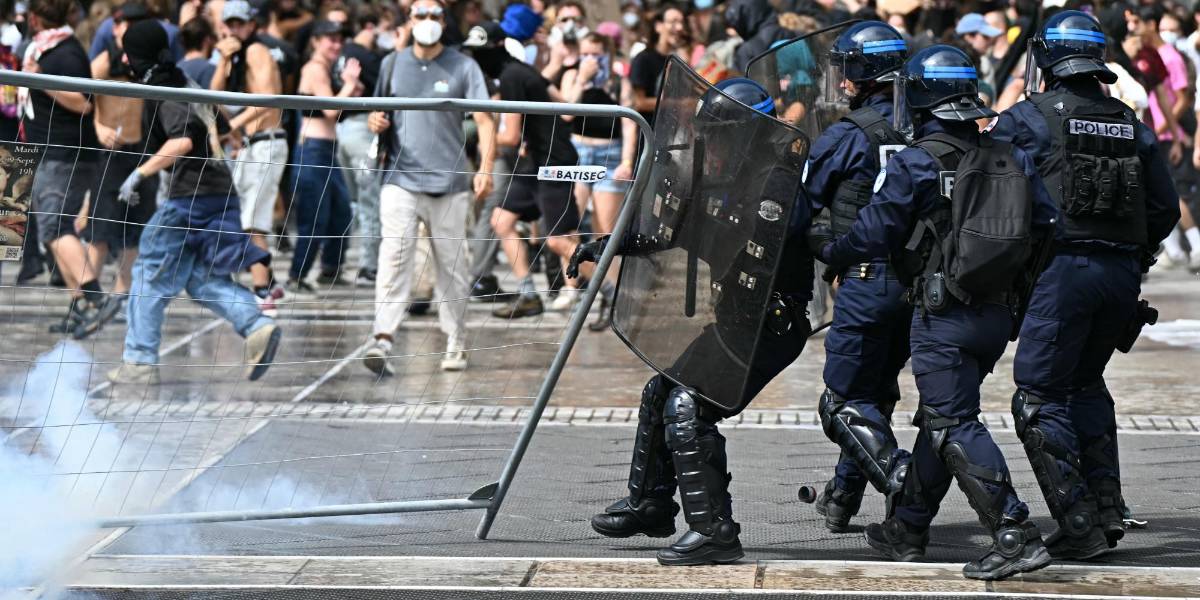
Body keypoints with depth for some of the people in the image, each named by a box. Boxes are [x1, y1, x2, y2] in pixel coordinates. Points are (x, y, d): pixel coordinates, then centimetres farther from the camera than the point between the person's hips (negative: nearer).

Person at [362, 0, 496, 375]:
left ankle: (455, 344, 15)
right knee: (394, 256, -15)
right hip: (401, 179, 1)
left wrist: (485, 168, -14)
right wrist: (376, 122, -3)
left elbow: (484, 121, -1)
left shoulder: (463, 67, 3)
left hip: (450, 184, -1)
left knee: (452, 266, 5)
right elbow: (379, 113, 22)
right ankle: (383, 340, -23)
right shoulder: (393, 65, 11)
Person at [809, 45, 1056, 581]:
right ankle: (906, 528, 30)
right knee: (937, 419, 19)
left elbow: (873, 236, -5)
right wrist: (1021, 294, 19)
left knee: (954, 426, -7)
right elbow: (1045, 231, 7)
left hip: (943, 317, -7)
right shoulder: (1012, 160, 8)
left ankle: (1015, 535, -19)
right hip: (998, 316, 7)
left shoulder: (915, 164, -9)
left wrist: (825, 247, 13)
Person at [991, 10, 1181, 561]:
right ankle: (1107, 506, 17)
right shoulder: (1131, 126, 11)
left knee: (1040, 401, 1)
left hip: (1062, 269, -6)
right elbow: (1165, 208, 11)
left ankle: (1080, 527, -6)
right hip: (1122, 275, 6)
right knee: (1085, 383, 24)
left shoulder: (1027, 119, -4)